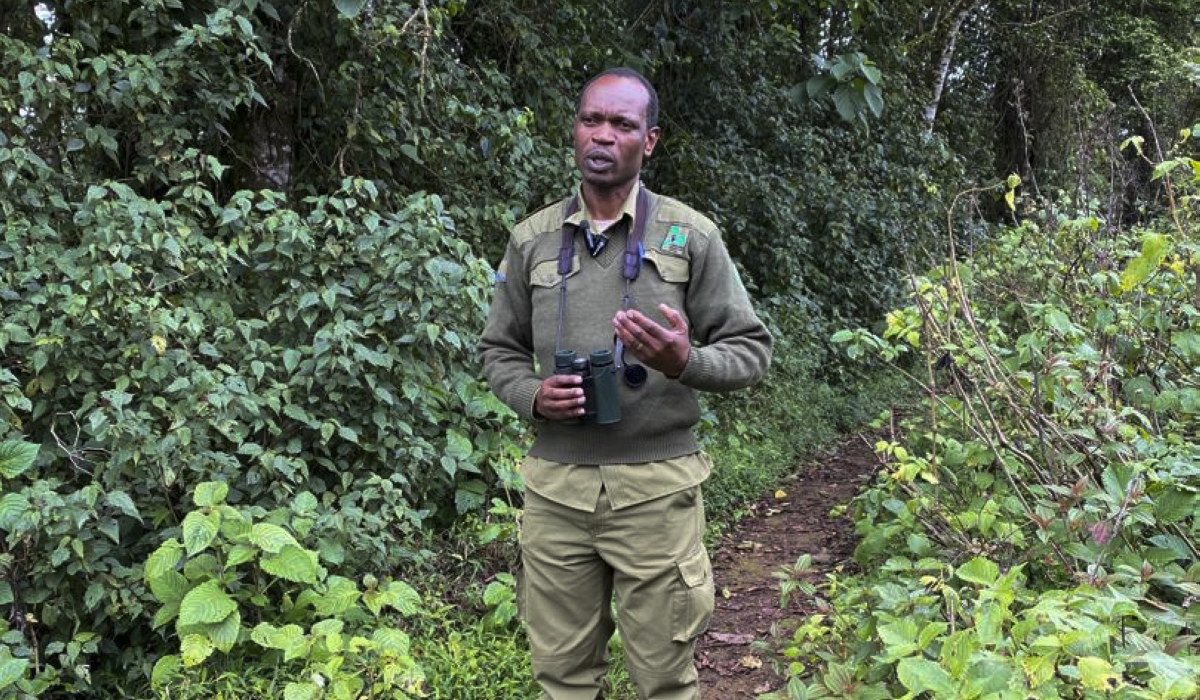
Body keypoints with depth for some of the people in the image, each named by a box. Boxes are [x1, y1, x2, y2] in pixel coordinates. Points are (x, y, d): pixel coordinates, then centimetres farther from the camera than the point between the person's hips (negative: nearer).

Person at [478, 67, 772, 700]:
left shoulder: (691, 236, -1)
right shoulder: (531, 239, 6)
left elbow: (751, 349, 1)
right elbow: (498, 350, 14)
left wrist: (686, 362, -19)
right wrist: (532, 397, -6)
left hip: (655, 487, -2)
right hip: (554, 487, 3)